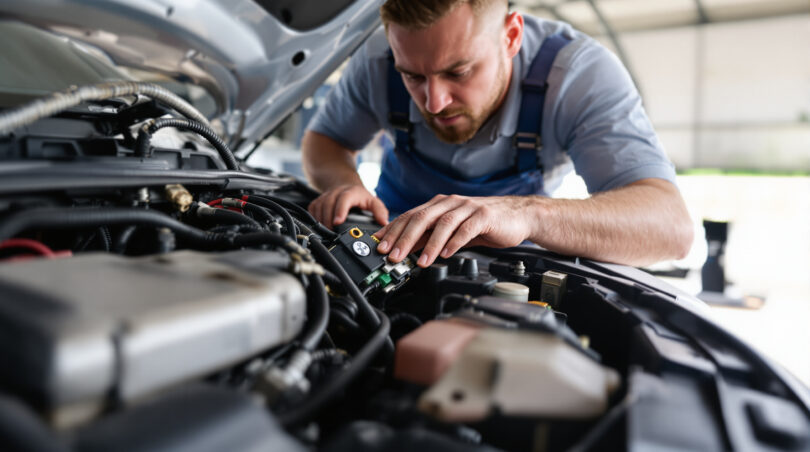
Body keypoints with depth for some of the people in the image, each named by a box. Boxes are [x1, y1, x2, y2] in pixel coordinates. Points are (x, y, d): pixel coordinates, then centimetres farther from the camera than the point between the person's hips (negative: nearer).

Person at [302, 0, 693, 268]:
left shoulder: (580, 71, -29)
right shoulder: (378, 62, -21)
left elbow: (673, 227, -39)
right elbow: (323, 138, -2)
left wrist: (526, 213, -58)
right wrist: (343, 181, -27)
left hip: (513, 256, -1)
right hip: (400, 244, 2)